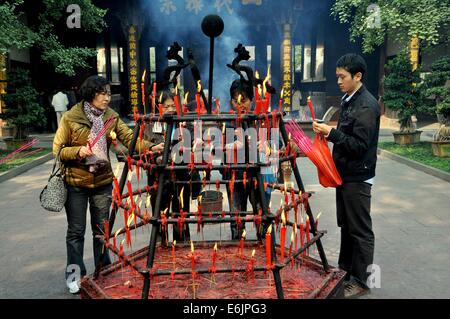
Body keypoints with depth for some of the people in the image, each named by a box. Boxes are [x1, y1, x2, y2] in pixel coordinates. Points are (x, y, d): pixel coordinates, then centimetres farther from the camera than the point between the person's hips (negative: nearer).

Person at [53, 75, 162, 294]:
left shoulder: (111, 116, -1)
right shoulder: (71, 118, -9)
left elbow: (129, 137, -13)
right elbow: (58, 149, -5)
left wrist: (150, 147, -29)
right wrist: (78, 151, -23)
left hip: (102, 182, 3)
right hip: (76, 182, -2)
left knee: (102, 229, 12)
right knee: (76, 230, 8)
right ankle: (74, 274, 25)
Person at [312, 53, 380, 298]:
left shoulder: (367, 105, -17)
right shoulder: (348, 100, 11)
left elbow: (359, 145, -22)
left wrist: (331, 133, -24)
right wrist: (329, 132, 6)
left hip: (358, 177, -9)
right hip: (344, 173, 9)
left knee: (360, 230, 3)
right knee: (345, 225, 19)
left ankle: (361, 281, 16)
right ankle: (345, 269, 34)